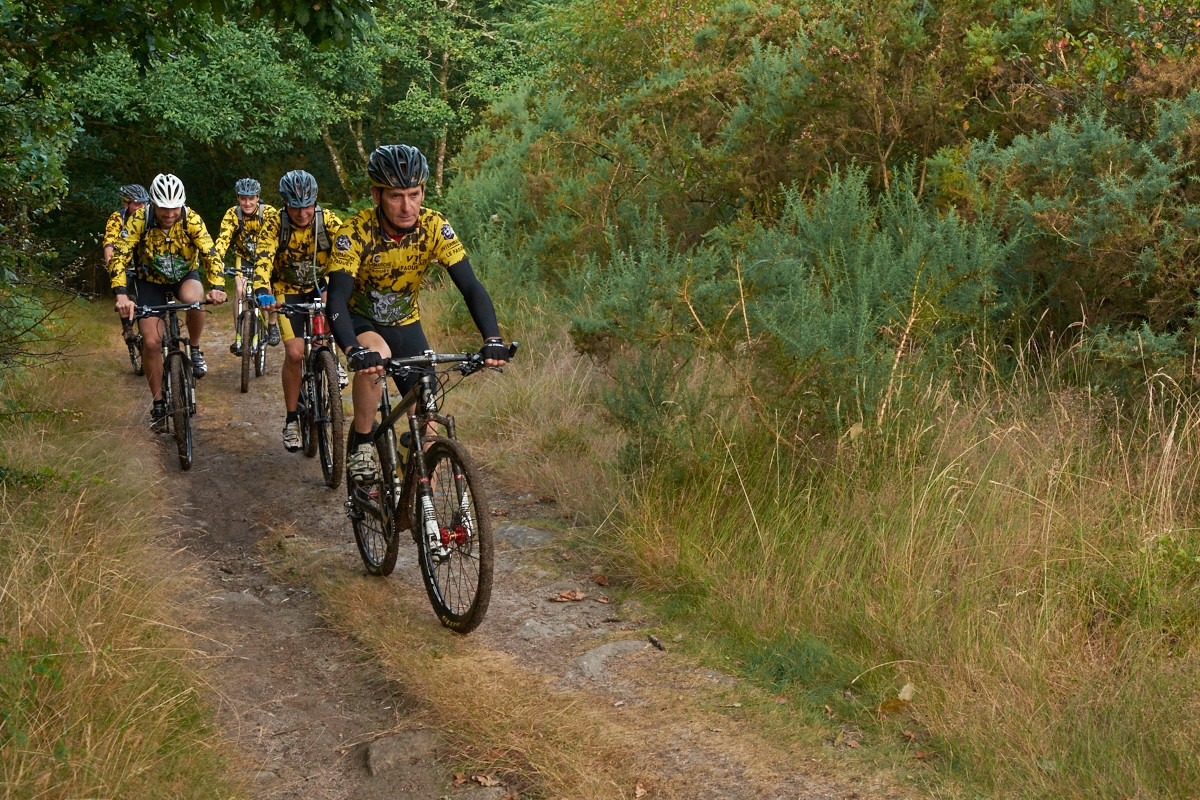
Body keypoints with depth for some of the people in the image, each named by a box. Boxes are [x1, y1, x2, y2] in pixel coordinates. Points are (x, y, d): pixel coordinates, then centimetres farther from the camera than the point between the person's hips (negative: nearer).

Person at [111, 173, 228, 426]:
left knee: (194, 299, -36)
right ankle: (158, 402, 10)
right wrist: (121, 295, -47)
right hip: (150, 280, 0)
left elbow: (211, 254, -31)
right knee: (151, 341, -7)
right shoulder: (139, 220, -26)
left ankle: (195, 349, -9)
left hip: (184, 275, 0)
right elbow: (119, 258, -32)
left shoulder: (191, 220, -26)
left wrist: (217, 287, -49)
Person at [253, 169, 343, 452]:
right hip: (288, 292, -3)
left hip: (320, 288, 3)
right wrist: (262, 292, -48)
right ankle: (291, 419, -1)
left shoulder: (328, 221, -18)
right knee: (295, 352, -15)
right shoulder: (276, 225, -19)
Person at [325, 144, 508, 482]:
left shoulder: (434, 227, -22)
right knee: (375, 356, -37)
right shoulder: (355, 232, -28)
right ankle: (360, 445, -17)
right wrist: (354, 351, -55)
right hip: (361, 322, -3)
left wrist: (493, 339, -42)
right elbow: (337, 299, -36)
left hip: (405, 324, 3)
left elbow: (471, 286, -26)